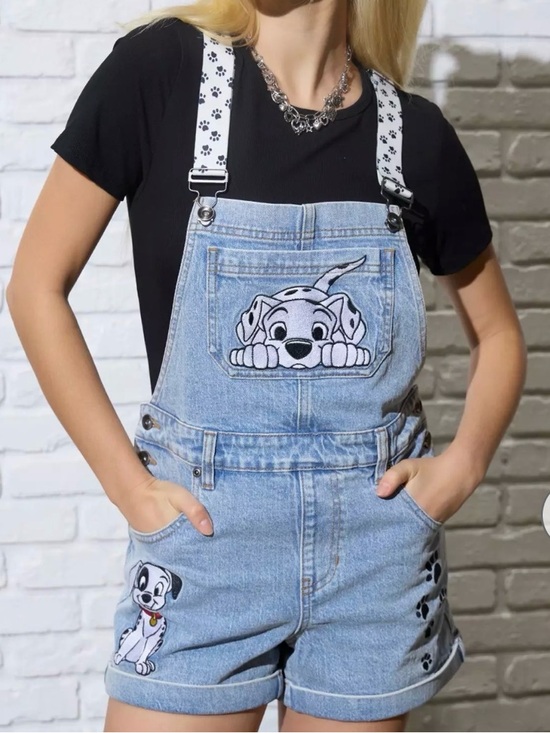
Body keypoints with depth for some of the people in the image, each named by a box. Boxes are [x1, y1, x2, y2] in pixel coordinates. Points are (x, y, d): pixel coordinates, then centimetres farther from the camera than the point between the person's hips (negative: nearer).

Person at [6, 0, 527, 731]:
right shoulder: (159, 68, -7)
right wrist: (127, 483, -7)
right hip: (207, 533, -2)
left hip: (377, 547, 2)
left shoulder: (416, 132, 0)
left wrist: (463, 464, -3)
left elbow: (498, 333, 14)